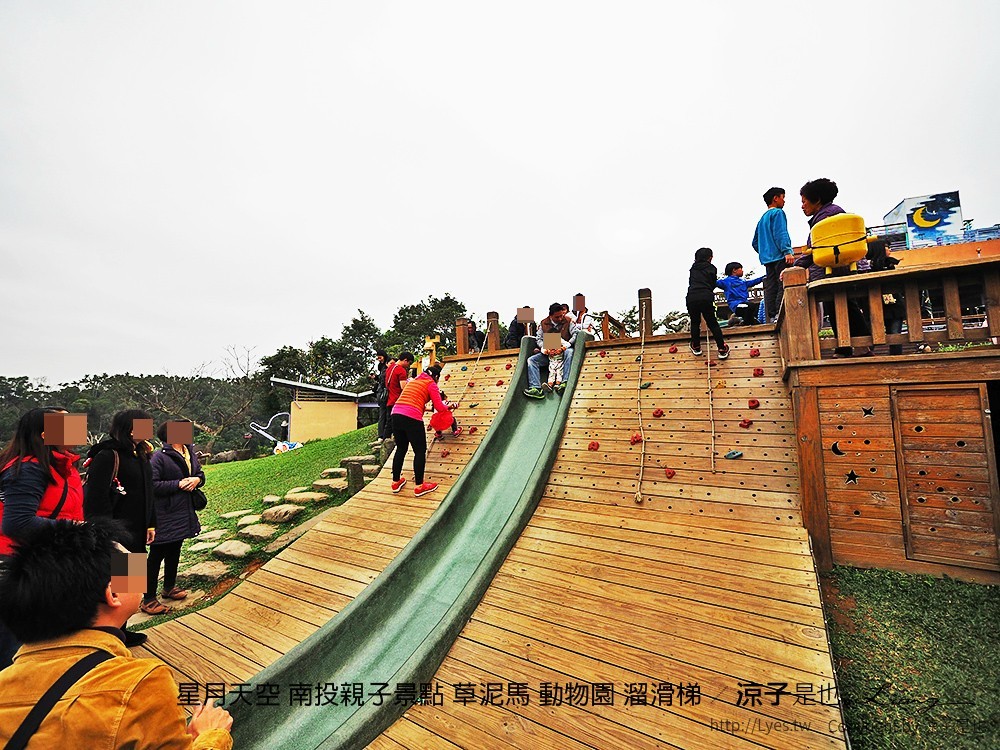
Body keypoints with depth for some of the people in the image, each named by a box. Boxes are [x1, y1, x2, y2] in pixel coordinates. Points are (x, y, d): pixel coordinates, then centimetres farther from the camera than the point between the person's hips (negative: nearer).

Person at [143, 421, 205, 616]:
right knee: (157, 554, 3)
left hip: (184, 512, 8)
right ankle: (148, 599, 18)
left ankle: (169, 587, 39)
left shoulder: (190, 452, 5)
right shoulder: (159, 457, -18)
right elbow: (153, 484, -23)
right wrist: (178, 484, -22)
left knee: (174, 551, 22)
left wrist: (196, 479, -9)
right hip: (164, 515, -8)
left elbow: (200, 473, 13)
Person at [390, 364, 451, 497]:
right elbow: (439, 407, 3)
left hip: (396, 414, 7)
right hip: (412, 417, -7)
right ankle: (419, 486, 10)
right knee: (420, 451, 5)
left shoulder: (413, 380, 25)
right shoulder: (431, 384, 5)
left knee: (401, 449, 19)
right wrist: (447, 405, 23)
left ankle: (395, 482, 29)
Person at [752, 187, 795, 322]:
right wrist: (787, 251, -20)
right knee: (783, 285, -12)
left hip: (767, 259, 8)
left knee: (771, 288, 3)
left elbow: (755, 242, 25)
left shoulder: (762, 218, 24)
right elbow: (781, 234, -14)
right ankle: (780, 314, -20)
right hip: (779, 257, -8)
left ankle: (771, 316, 1)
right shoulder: (778, 213, 0)